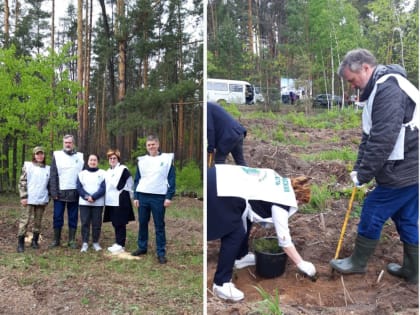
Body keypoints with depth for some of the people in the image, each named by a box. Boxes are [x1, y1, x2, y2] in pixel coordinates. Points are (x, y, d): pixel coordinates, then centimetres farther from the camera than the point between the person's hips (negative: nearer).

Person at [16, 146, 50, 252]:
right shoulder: (27, 165, -1)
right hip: (29, 199, -3)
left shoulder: (48, 168, 9)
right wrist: (23, 197, -11)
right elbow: (22, 182, -4)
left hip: (42, 199, 3)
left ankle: (35, 240, 21)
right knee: (24, 220, -3)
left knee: (38, 221, 10)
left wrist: (48, 197, 10)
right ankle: (20, 243, 3)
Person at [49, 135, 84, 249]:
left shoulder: (80, 156, 8)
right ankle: (56, 240, 16)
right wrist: (53, 192, -8)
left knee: (73, 217, 6)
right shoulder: (57, 155, 4)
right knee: (57, 217, 4)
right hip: (60, 192, -1)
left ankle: (72, 240, 15)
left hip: (74, 193, 1)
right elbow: (53, 175, 0)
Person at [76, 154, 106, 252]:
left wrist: (93, 197, -17)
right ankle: (85, 243, 7)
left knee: (97, 223, 2)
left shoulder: (102, 173, 4)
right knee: (85, 223, 1)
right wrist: (86, 196, -15)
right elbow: (79, 188, 1)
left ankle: (95, 242, 13)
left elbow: (103, 188, -5)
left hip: (98, 203, -1)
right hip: (84, 203, 1)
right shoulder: (82, 173, 10)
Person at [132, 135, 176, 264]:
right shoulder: (141, 160, 10)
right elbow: (137, 180, 12)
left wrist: (169, 197, -8)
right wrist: (136, 197, 6)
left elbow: (171, 179, -2)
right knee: (142, 223, 12)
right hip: (143, 196, 3)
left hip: (159, 197, -3)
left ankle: (161, 253, 7)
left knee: (159, 225, 1)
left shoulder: (167, 158, 0)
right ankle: (142, 247, 26)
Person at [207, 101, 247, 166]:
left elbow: (210, 129, -12)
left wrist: (210, 147, -8)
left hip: (228, 136, -9)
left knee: (219, 160, 3)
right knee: (240, 161, 16)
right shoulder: (211, 105, 23)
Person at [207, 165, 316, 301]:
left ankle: (240, 257, 42)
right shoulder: (281, 201, 1)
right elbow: (284, 239, 4)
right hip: (220, 190, -10)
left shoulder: (278, 181, 23)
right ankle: (221, 284, 4)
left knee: (244, 221, 24)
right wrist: (301, 264, 13)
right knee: (235, 234, -2)